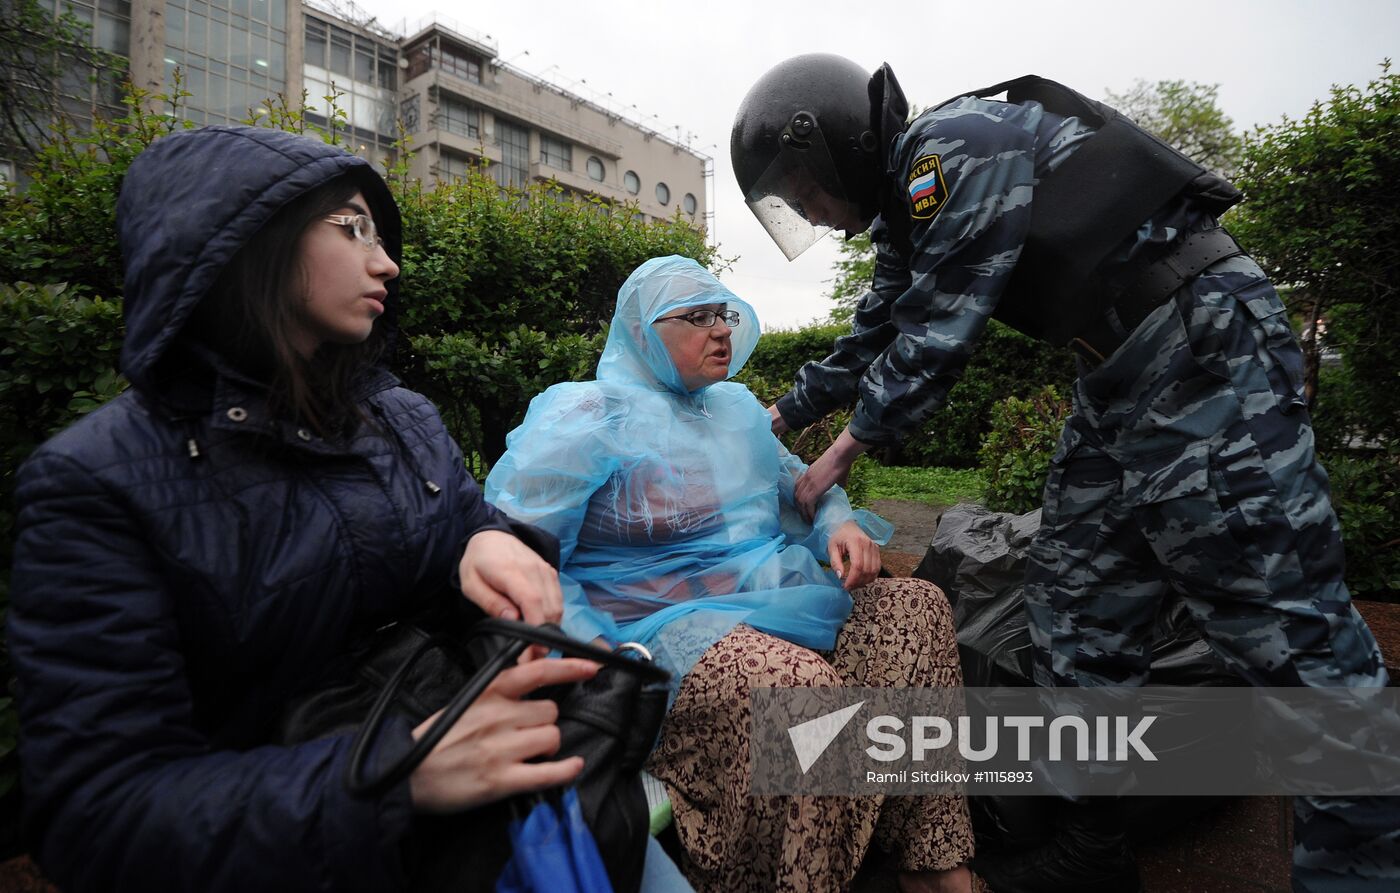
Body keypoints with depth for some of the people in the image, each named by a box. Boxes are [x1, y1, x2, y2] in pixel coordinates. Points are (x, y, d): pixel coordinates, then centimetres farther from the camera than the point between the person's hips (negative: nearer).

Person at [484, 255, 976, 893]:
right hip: (668, 623, -8)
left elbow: (797, 481, 26)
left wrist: (841, 524, 2)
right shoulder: (584, 416, -9)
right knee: (802, 683, -33)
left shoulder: (736, 405, 15)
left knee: (915, 604, -4)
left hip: (779, 596, 9)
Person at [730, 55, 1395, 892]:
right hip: (1121, 378, 10)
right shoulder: (907, 205, 16)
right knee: (1075, 615, 9)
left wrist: (842, 455, -3)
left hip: (1206, 342, -9)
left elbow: (934, 341, -16)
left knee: (1290, 632, -6)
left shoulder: (957, 145, -14)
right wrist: (779, 415, 32)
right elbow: (873, 339, 26)